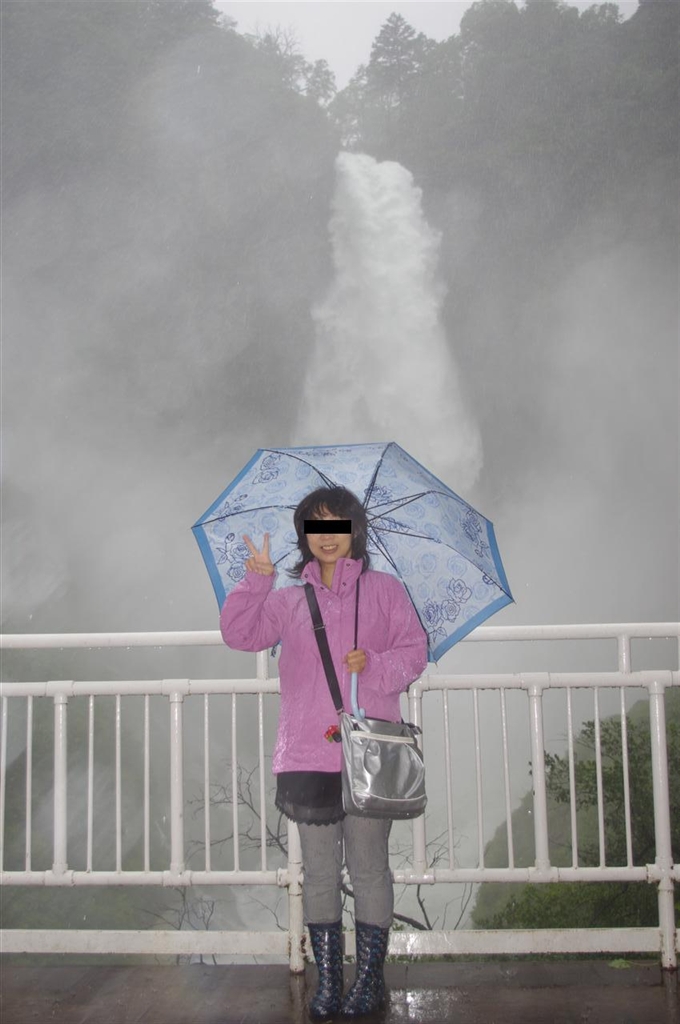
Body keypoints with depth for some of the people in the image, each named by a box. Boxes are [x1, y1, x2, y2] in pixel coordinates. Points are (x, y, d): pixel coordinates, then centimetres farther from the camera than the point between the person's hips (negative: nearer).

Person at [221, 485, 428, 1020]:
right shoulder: (289, 600, 12)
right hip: (308, 757, 2)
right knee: (319, 869, 8)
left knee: (368, 866, 3)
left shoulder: (385, 590, 7)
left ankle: (370, 979, 16)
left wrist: (375, 665, -14)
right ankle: (327, 981, 19)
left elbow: (414, 651, 3)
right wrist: (256, 582, -11)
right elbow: (241, 634, 1)